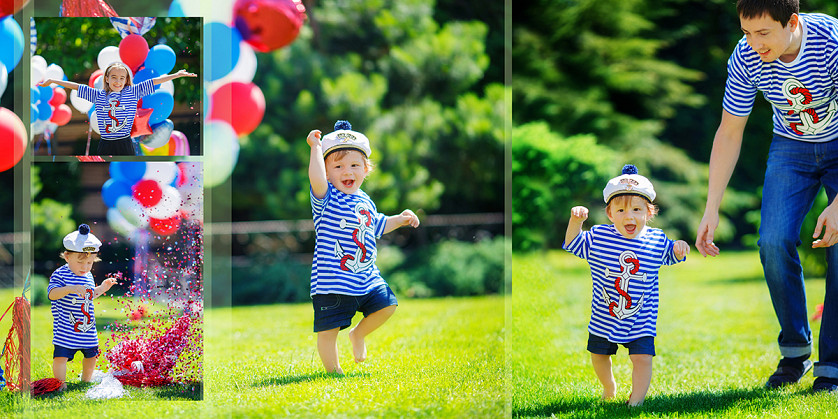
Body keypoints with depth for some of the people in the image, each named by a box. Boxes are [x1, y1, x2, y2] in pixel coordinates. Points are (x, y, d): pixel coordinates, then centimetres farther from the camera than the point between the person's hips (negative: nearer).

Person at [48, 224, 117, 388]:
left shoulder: (88, 276, 7)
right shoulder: (60, 275, -14)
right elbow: (52, 294, -29)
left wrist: (102, 288, 11)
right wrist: (70, 289, -43)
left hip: (88, 329, 6)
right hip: (65, 330, -6)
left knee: (91, 354, 17)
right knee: (60, 356, -13)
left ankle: (86, 381, 39)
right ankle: (61, 385, 3)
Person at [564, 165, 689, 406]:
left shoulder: (657, 240, -6)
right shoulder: (597, 237, -10)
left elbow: (670, 256, 12)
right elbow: (572, 245, 1)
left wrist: (679, 249, -11)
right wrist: (575, 221, -16)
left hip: (640, 322, -1)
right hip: (603, 319, 1)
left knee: (642, 358, -12)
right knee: (599, 355, 18)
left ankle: (636, 401, 2)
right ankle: (609, 387, 46)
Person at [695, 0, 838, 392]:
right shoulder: (746, 58, -21)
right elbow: (729, 133, -9)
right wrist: (711, 210, -11)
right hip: (792, 146, 3)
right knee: (774, 242, -14)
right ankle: (795, 351, 3)